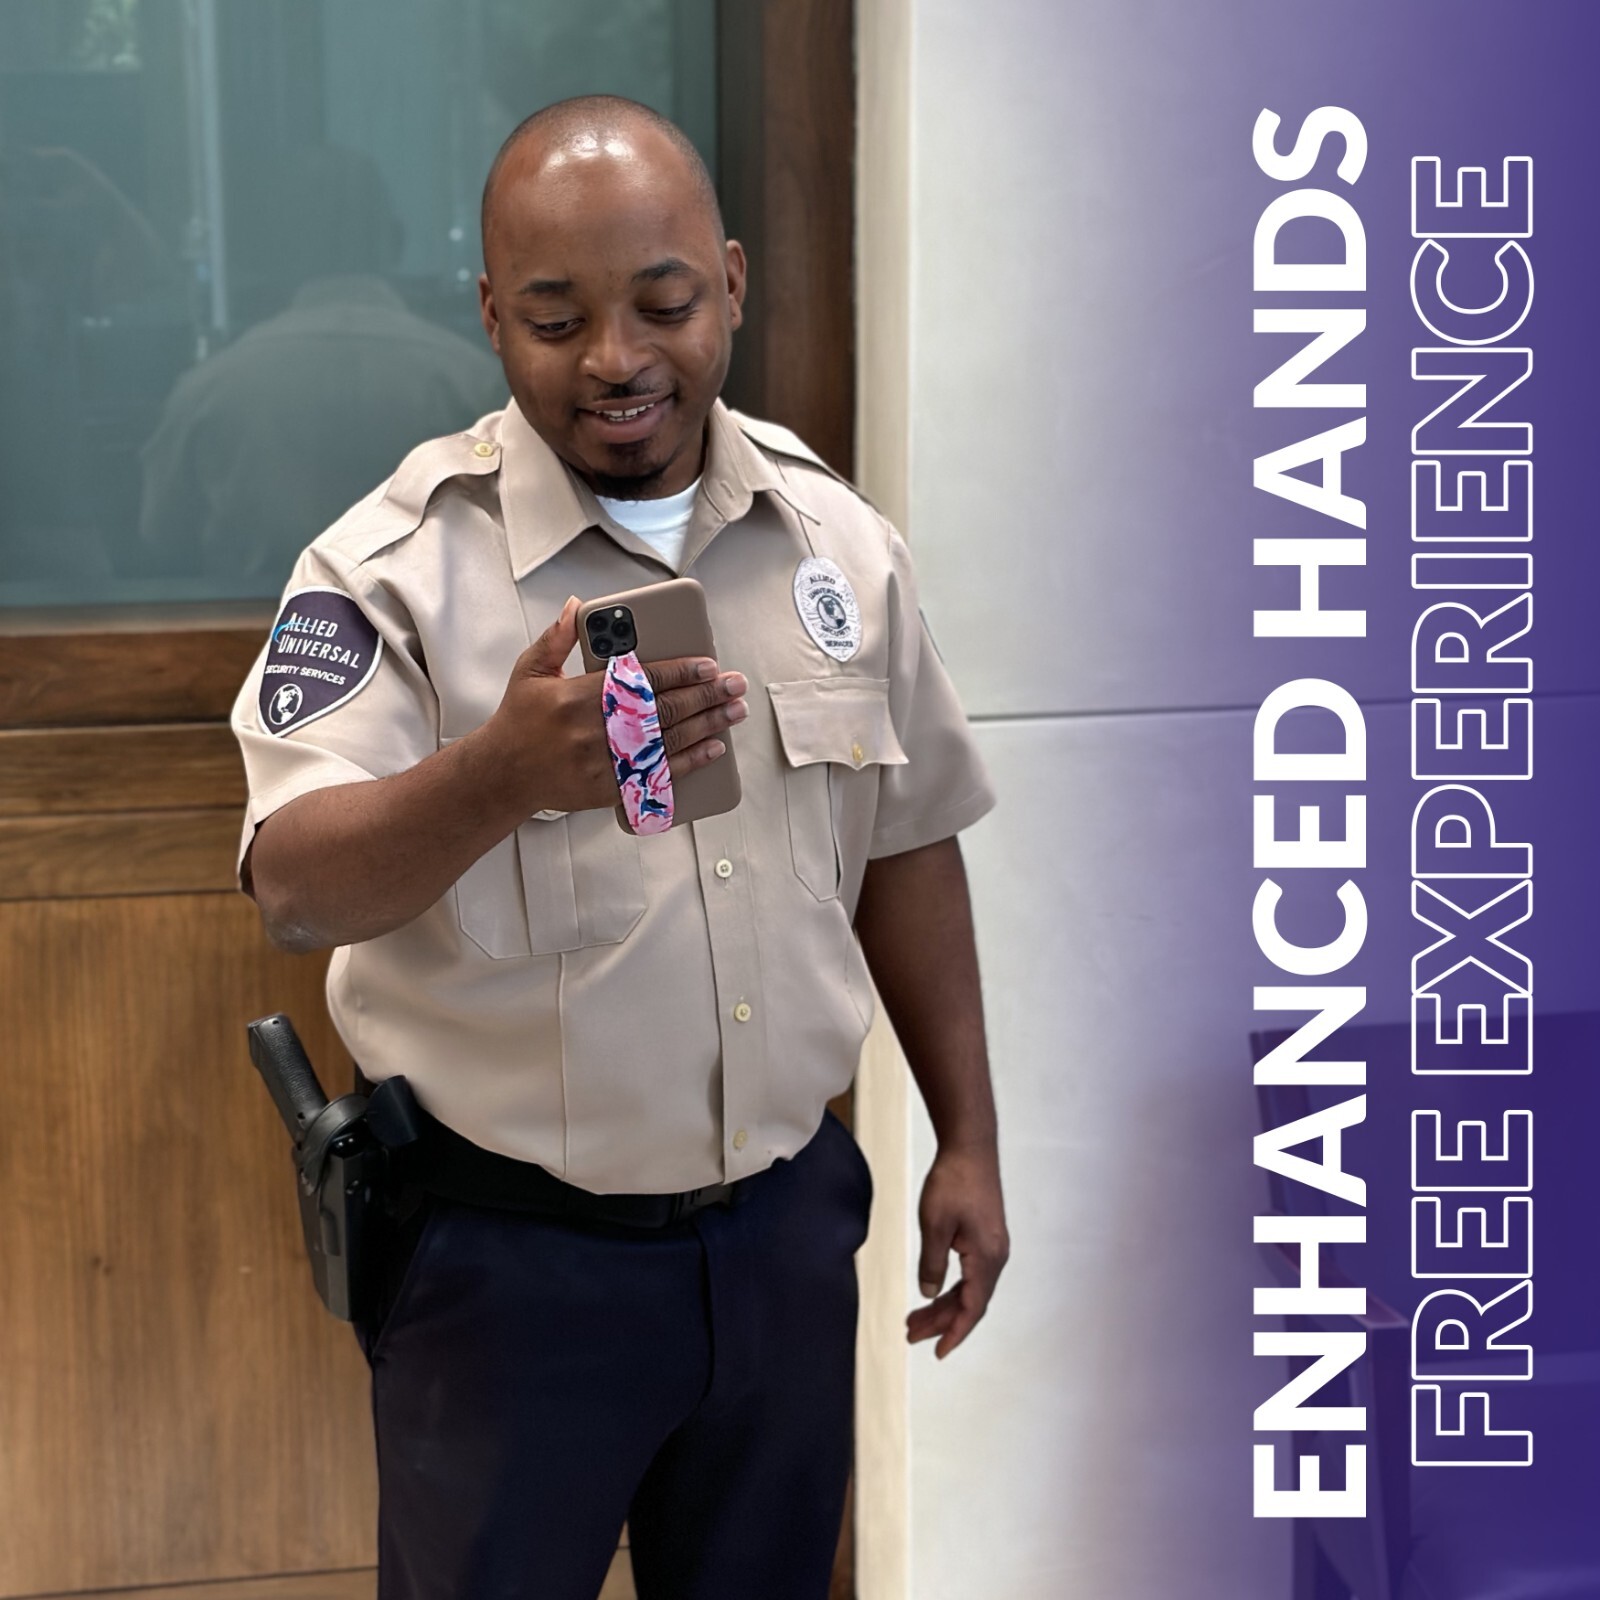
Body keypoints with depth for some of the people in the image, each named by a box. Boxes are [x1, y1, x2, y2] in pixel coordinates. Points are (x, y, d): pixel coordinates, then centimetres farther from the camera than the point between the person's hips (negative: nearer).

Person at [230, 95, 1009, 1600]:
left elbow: (906, 847, 11)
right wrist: (505, 772, -44)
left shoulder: (841, 541, 2)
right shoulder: (394, 566, -13)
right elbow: (297, 886, -25)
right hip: (510, 1250, -4)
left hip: (785, 1226, 4)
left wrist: (966, 1140, 11)